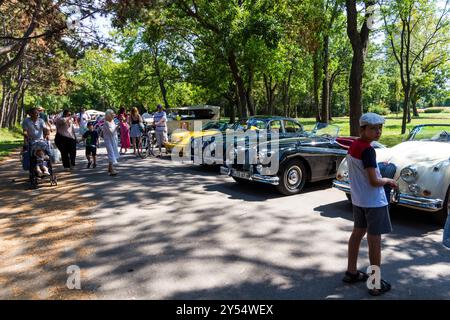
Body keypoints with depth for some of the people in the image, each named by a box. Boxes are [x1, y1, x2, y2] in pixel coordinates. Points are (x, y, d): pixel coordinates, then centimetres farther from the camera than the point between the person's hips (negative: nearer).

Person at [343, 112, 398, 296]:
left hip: (357, 199, 8)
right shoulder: (368, 150, -22)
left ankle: (351, 272, 31)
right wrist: (388, 181, -4)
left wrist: (382, 178, 13)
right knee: (374, 240, 2)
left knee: (357, 233, 18)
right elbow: (374, 181, -23)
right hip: (374, 201, -8)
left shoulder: (353, 146, 4)